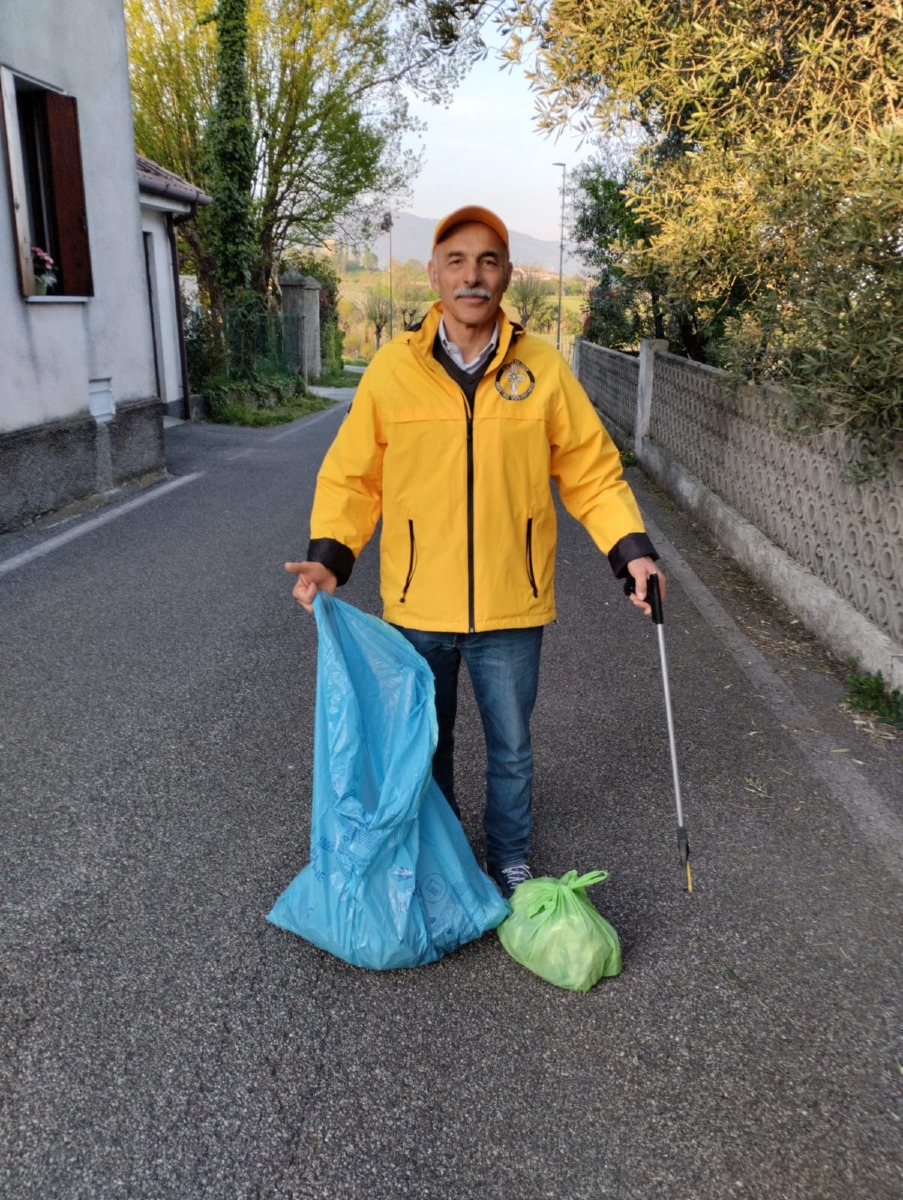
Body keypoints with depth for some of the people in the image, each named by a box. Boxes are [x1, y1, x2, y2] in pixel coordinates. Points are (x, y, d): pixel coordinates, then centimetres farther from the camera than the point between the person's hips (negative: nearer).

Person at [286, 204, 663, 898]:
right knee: (424, 747, 18)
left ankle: (510, 861, 41)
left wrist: (631, 547, -10)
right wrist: (330, 555, -11)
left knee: (511, 749, 16)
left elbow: (592, 470, 0)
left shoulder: (543, 368, -5)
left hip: (511, 607, 0)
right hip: (417, 606, 1)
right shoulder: (393, 367, -5)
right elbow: (352, 476, 1)